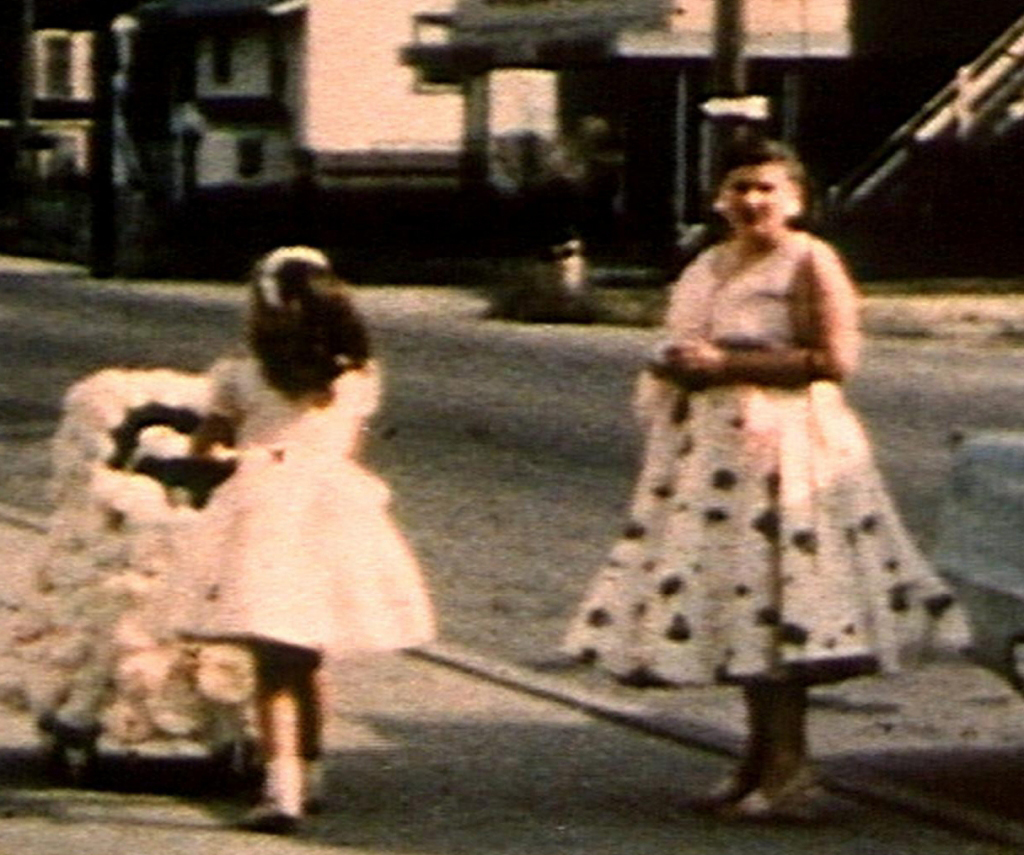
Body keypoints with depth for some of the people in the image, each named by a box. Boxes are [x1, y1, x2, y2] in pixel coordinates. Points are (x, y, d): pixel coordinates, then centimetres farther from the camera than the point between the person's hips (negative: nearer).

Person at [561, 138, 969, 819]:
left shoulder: (810, 264, -6)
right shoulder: (712, 265, 18)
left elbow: (834, 361, -14)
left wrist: (726, 364, -15)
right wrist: (675, 369, 6)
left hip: (781, 447, -8)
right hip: (709, 449, 8)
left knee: (770, 600, -12)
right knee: (738, 608, 6)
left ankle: (789, 771, -10)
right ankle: (761, 759, 13)